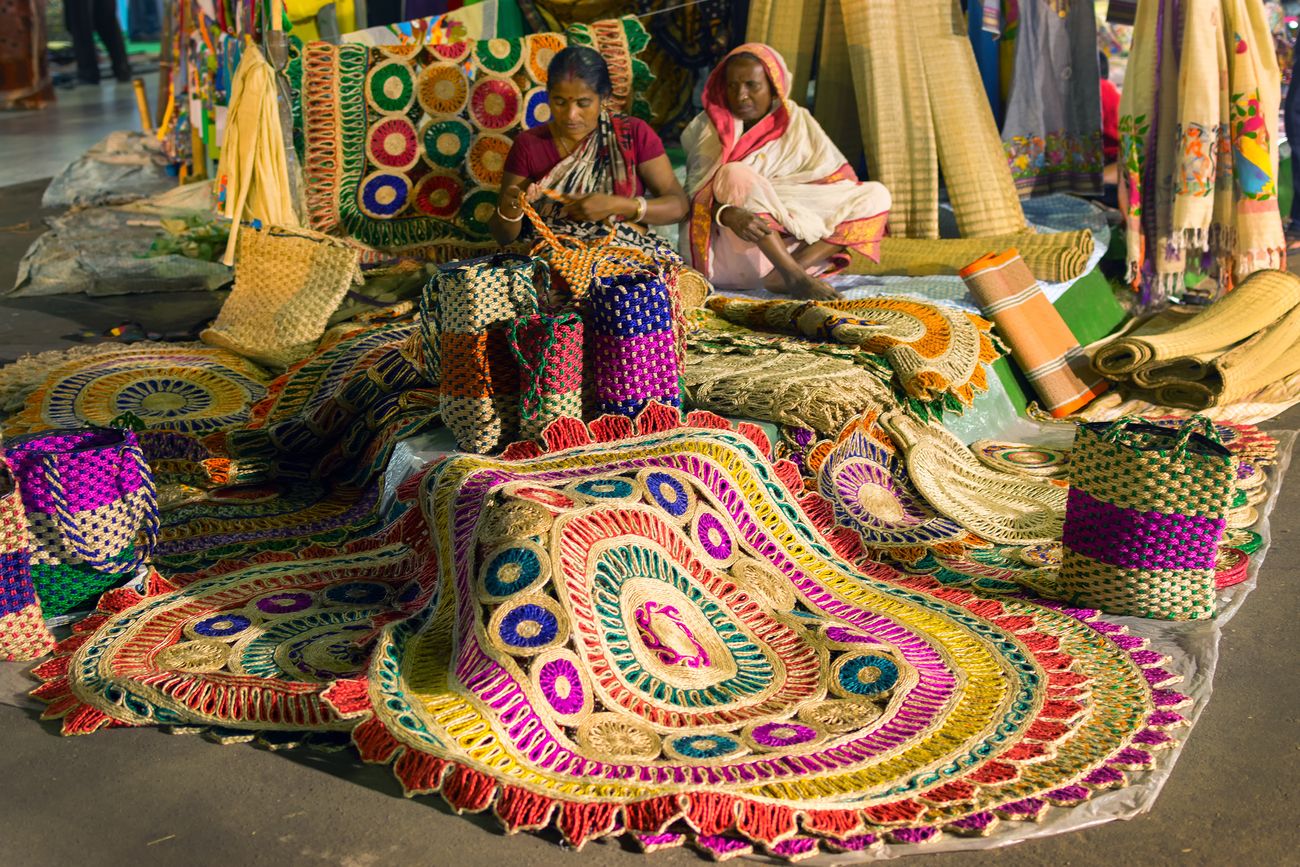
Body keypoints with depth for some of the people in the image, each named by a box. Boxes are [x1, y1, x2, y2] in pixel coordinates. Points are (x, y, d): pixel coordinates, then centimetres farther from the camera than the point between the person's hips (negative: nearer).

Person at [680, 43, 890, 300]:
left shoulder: (799, 123, 7)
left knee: (876, 195, -10)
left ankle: (788, 271, -28)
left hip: (789, 244, 3)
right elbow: (694, 197, -10)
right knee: (736, 176, -29)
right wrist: (727, 214, -32)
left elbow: (842, 182, 1)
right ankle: (794, 276, -36)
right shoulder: (707, 128, 1)